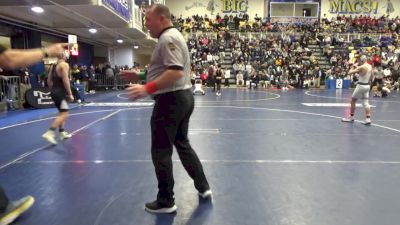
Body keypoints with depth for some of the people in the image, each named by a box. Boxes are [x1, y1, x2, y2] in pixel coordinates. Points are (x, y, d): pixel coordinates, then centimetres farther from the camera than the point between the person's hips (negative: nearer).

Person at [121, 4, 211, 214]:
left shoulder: (167, 38, -15)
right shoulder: (172, 36, 18)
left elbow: (176, 72, -26)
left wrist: (148, 89, -29)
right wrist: (140, 75, 15)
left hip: (171, 100, -11)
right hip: (183, 97, 11)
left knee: (161, 151, 1)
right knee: (182, 143, 19)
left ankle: (166, 202, 14)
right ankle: (203, 187, 27)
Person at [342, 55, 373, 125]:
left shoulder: (361, 67, -17)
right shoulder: (370, 66, 7)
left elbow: (350, 72, -16)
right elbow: (371, 77, 15)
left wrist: (353, 68, 4)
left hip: (361, 85, -7)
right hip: (367, 86, 7)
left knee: (353, 100, 8)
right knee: (365, 102, 7)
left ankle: (351, 117, 16)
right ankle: (368, 119, -2)